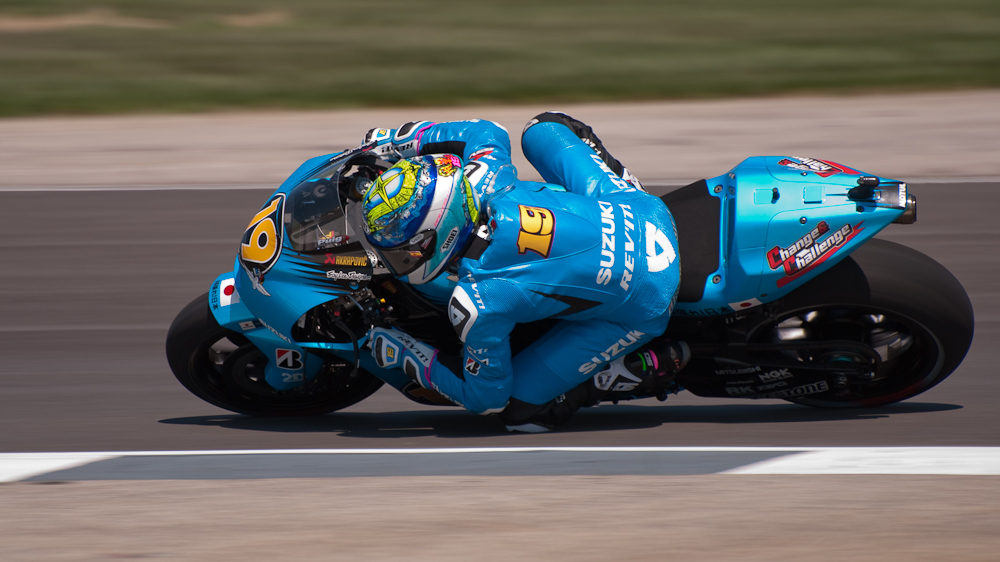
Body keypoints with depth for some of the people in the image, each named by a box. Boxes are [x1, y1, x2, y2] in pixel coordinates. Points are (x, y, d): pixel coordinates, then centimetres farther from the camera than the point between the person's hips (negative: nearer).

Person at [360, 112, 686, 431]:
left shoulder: (475, 304, -30)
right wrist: (398, 141, 14)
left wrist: (407, 357, -3)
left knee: (520, 412, 1)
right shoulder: (482, 178, -16)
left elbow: (486, 398, -14)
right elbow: (488, 132, 11)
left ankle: (646, 365, 1)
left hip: (642, 306, -6)